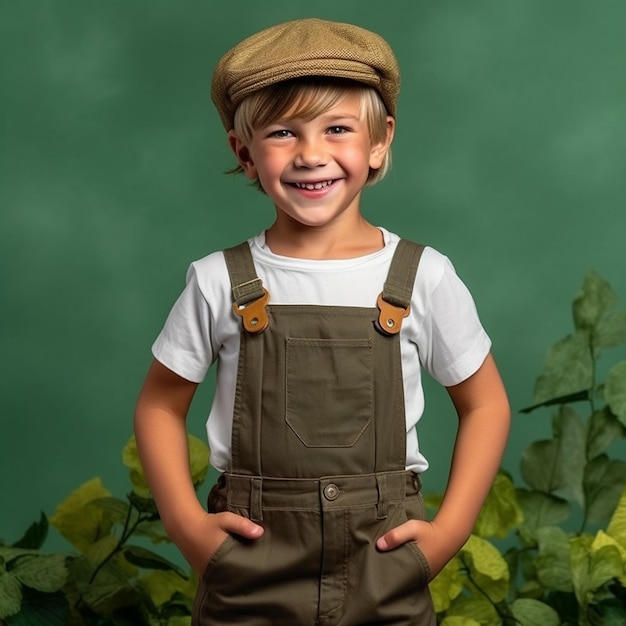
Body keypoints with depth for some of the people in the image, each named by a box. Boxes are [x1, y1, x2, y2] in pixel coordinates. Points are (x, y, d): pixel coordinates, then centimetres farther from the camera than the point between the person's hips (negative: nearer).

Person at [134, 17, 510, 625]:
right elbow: (161, 404, 7)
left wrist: (449, 530, -3)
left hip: (387, 577, 0)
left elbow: (484, 403, 5)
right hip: (248, 575, 0)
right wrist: (186, 523, -4)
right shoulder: (219, 283, -5)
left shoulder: (423, 277, -5)